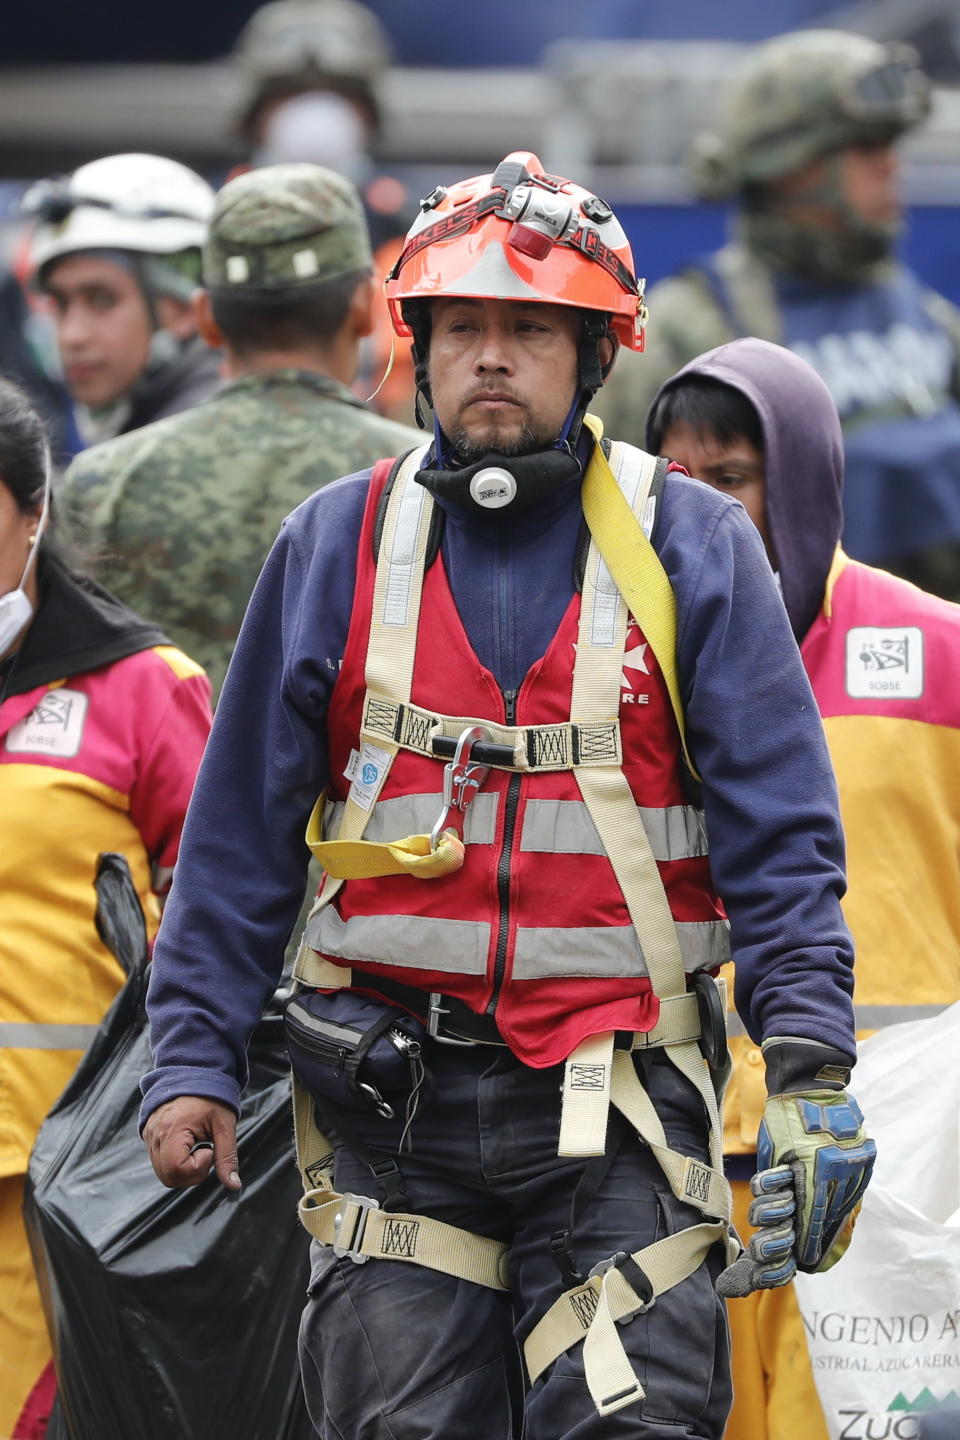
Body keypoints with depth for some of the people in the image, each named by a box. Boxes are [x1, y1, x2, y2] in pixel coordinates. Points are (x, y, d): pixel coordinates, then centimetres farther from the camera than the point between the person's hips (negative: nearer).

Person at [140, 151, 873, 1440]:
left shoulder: (693, 548, 3)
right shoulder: (335, 547, 9)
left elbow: (779, 834, 1)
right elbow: (241, 831, 12)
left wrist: (811, 1064, -9)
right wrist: (195, 1056, 6)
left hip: (620, 1097, -2)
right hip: (392, 1087, 2)